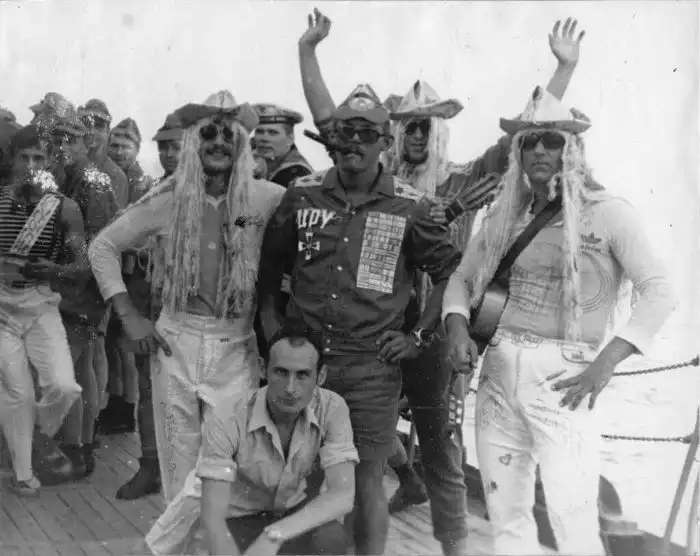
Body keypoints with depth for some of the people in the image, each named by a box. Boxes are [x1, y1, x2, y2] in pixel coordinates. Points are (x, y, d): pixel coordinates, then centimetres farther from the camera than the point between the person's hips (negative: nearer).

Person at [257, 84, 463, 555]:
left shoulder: (408, 207, -2)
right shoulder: (303, 194, 4)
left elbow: (450, 270, 6)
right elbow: (270, 263, 15)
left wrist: (420, 337, 0)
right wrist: (271, 322, 5)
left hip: (373, 364, -2)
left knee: (367, 483, 4)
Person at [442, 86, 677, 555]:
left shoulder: (608, 212, -6)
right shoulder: (505, 216, 9)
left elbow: (660, 293, -10)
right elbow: (462, 278, 16)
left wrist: (608, 360, -20)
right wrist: (457, 327, -4)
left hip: (562, 378, -5)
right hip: (498, 375, 5)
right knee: (506, 518, 15)